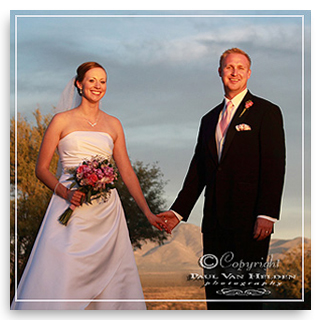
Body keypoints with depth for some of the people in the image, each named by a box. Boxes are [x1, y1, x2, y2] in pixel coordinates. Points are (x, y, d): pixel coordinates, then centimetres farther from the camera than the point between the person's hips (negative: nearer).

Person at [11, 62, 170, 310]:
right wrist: (65, 192, -15)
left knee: (114, 283, 0)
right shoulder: (62, 121, 5)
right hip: (72, 212, -3)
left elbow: (127, 171, 13)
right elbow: (42, 169, 3)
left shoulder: (113, 124, 14)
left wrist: (148, 212, 6)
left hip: (106, 212, 3)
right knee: (58, 281, -9)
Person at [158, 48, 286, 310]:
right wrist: (179, 210, 11)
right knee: (215, 291, 8)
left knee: (247, 294, -3)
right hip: (215, 221, 6)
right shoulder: (209, 119, 19)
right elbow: (198, 170, 19)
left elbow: (274, 167, -8)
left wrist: (267, 215, -16)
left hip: (249, 220, -6)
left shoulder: (267, 112, 0)